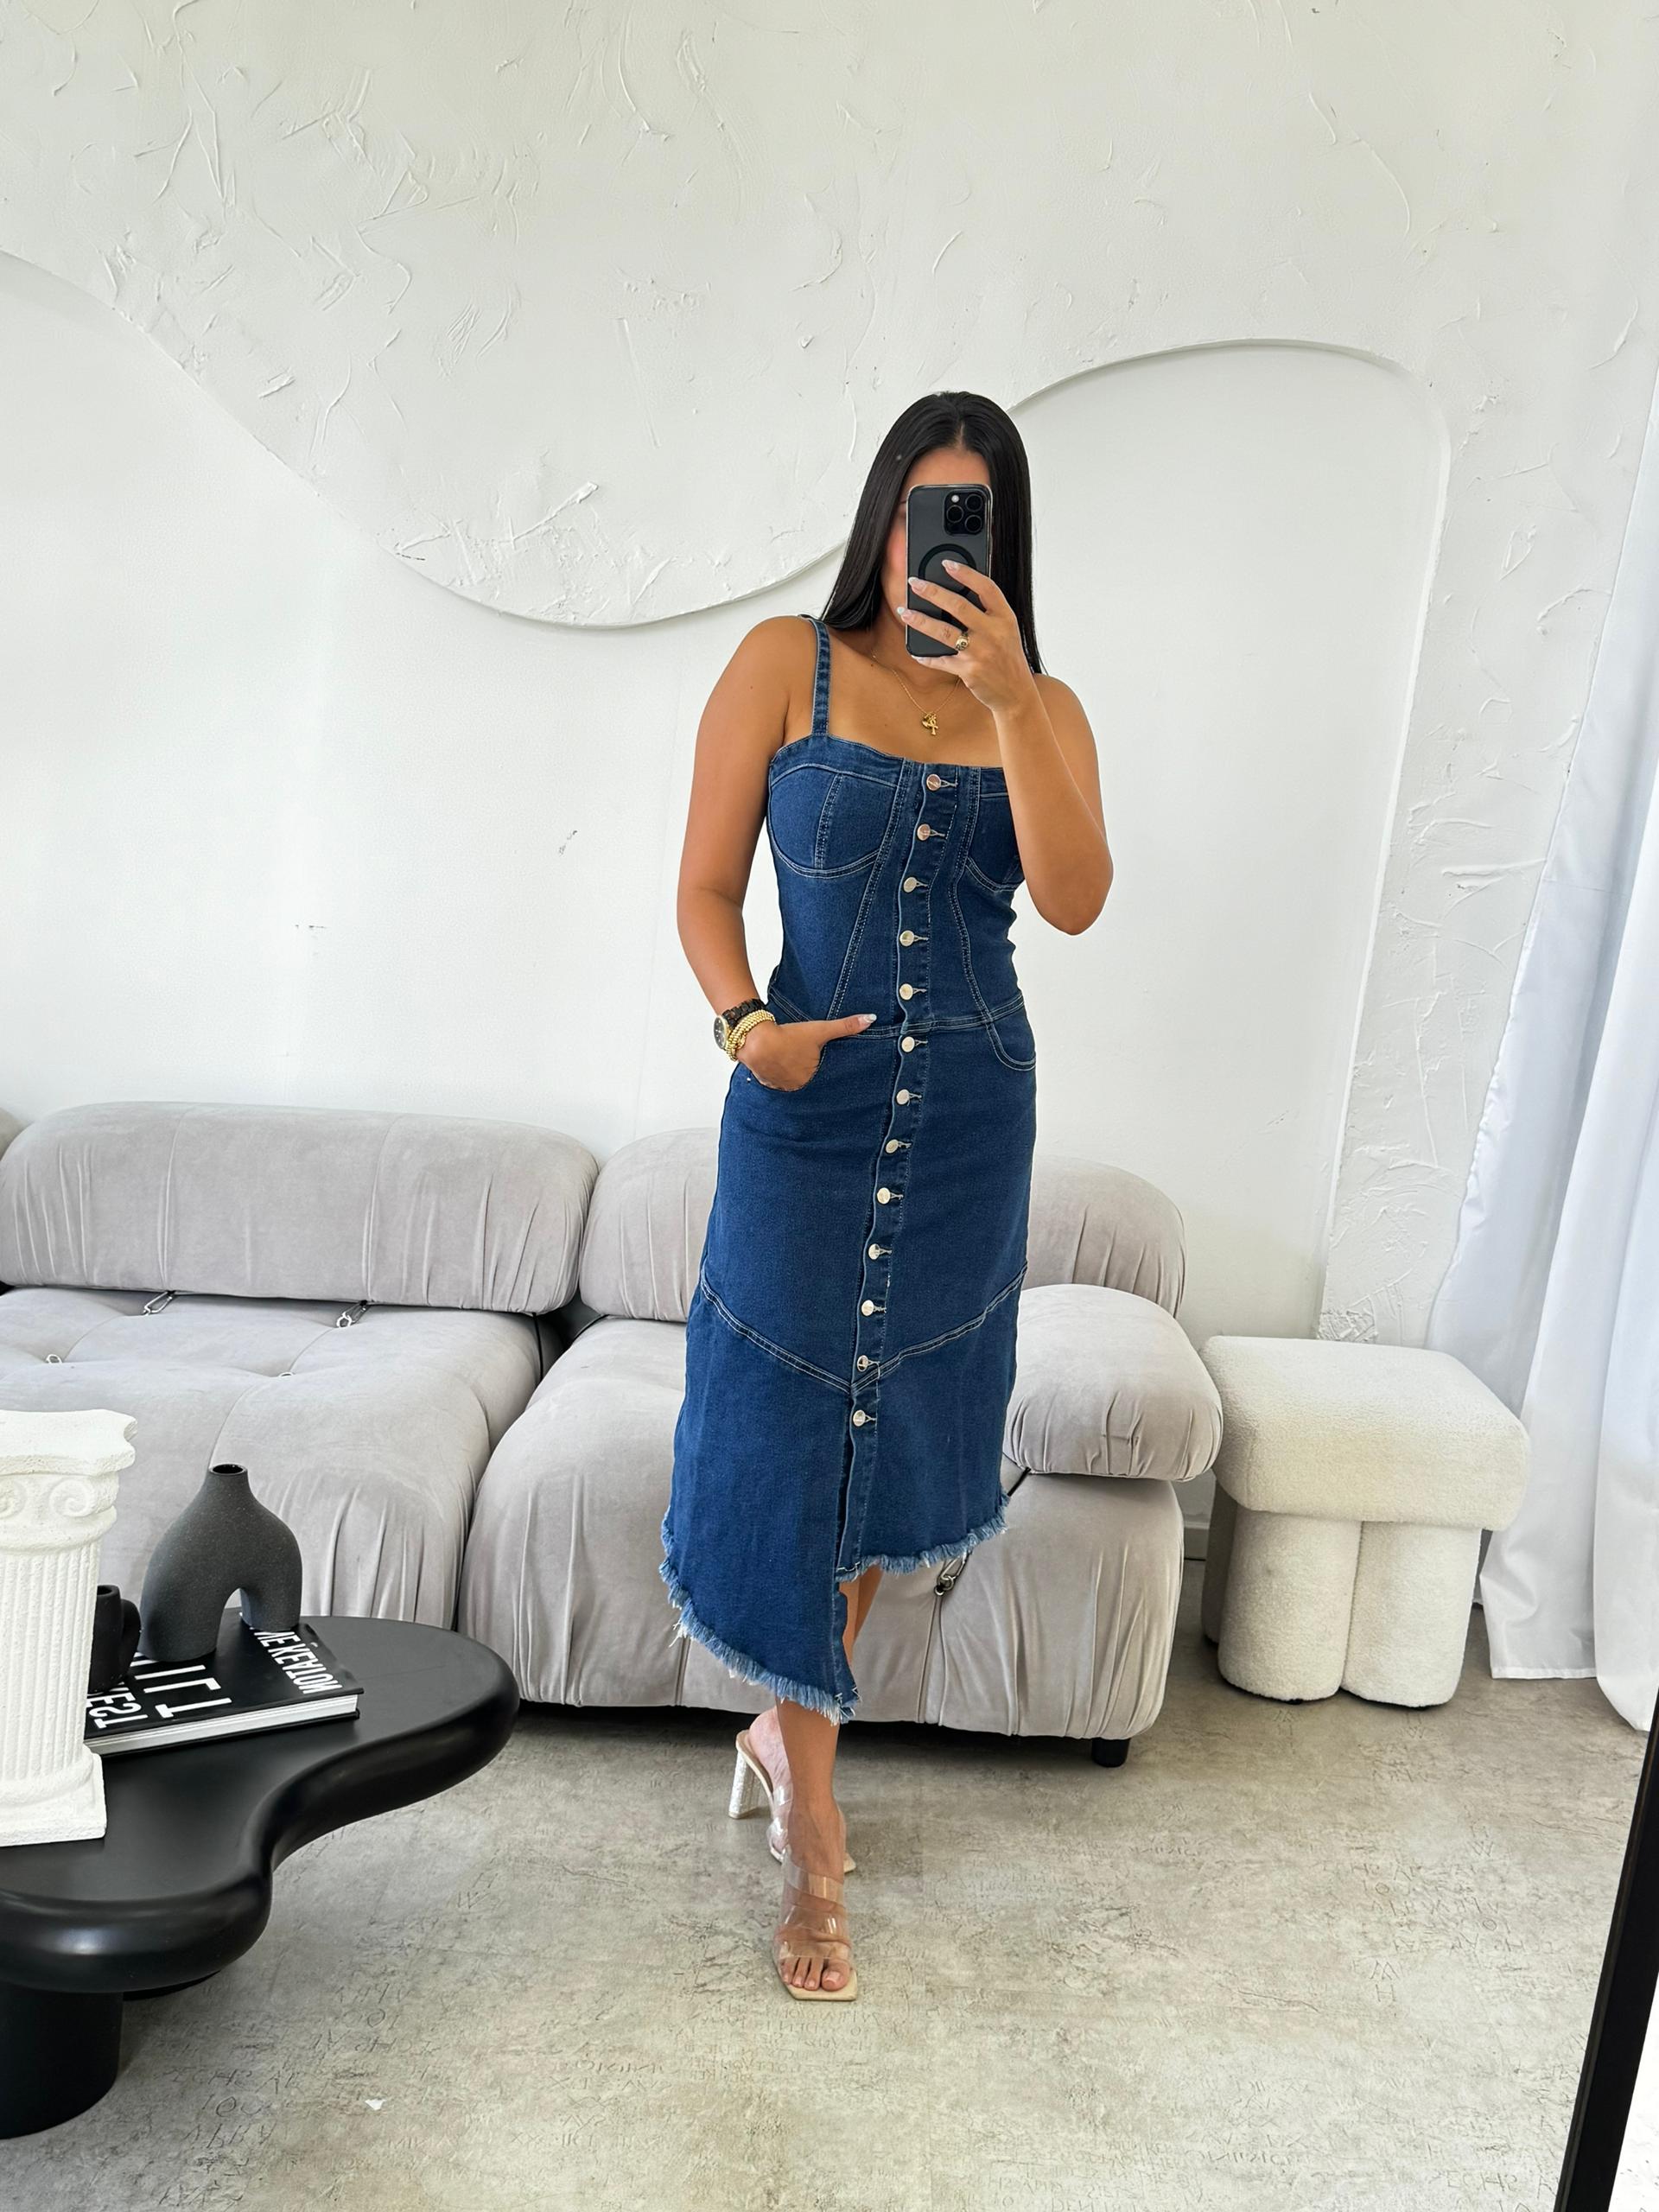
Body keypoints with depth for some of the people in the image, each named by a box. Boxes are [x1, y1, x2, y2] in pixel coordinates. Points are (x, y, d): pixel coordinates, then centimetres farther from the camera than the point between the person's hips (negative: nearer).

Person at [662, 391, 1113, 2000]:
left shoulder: (1043, 707, 6)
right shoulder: (786, 663, 0)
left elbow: (1075, 899, -11)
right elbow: (706, 886, -1)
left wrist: (1008, 699, -19)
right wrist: (745, 1023, -19)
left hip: (968, 1122, 3)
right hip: (806, 1109, -3)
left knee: (898, 1442, 12)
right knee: (788, 1442, -1)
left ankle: (787, 1723, 36)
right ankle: (812, 1828, 14)